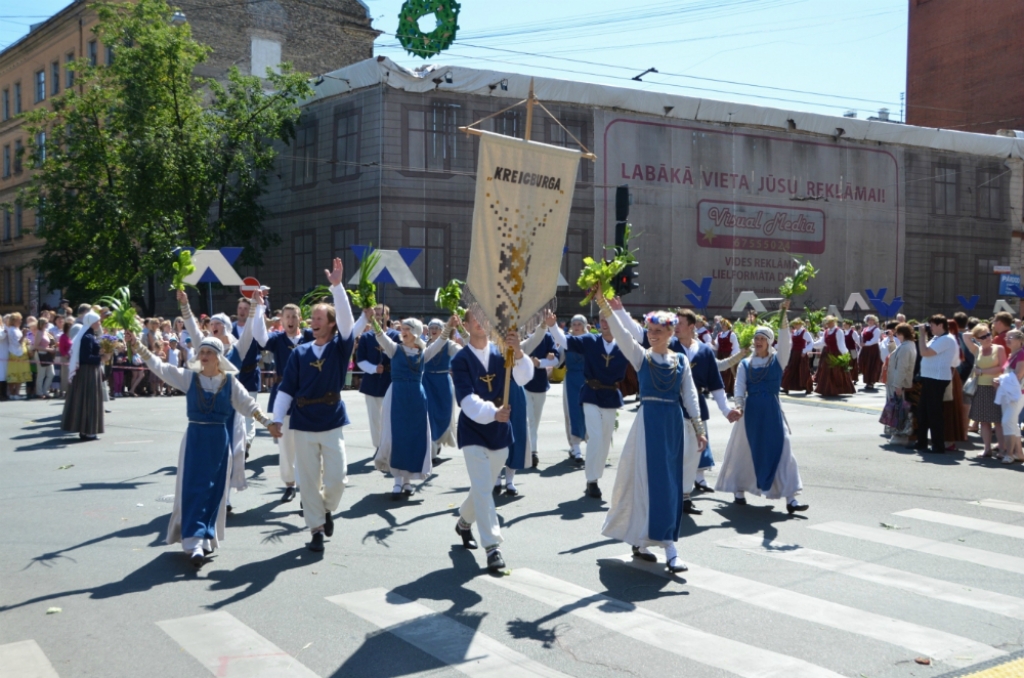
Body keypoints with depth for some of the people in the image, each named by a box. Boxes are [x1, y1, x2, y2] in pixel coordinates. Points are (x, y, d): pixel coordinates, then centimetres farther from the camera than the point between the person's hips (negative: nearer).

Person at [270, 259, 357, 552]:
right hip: (303, 424, 2)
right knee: (309, 480, 5)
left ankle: (327, 509, 27)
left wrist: (337, 285, -27)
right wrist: (277, 418, -4)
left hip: (332, 423, -1)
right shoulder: (300, 352, 3)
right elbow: (287, 388, 3)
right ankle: (317, 528, 17)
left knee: (337, 478, -4)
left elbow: (347, 318, -18)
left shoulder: (340, 348, -2)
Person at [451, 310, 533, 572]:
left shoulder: (501, 352, -2)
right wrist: (492, 413, -41)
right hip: (473, 431, -4)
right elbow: (467, 399, -22)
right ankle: (492, 546, -8)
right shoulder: (461, 360, -11)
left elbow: (524, 377, -18)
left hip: (500, 431, 4)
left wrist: (517, 352, -38)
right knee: (482, 489, -12)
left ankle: (464, 523, 44)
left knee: (483, 488, 18)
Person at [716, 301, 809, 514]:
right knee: (744, 451, 7)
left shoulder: (777, 360, 3)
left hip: (772, 412, -1)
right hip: (750, 412, 1)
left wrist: (783, 316, -24)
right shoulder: (745, 364, 6)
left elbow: (784, 341, -12)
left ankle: (791, 498, -8)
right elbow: (739, 387, -4)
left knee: (782, 451, -6)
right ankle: (739, 491, 23)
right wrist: (738, 406, -22)